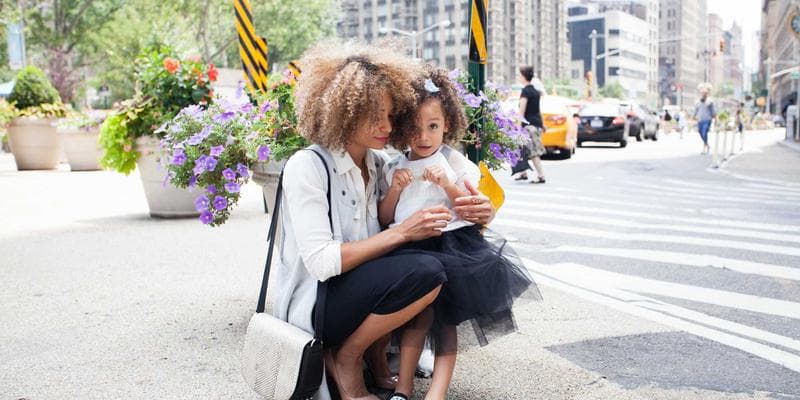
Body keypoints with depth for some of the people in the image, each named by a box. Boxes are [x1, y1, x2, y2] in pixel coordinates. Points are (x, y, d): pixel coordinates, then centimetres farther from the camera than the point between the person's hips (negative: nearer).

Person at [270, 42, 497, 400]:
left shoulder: (379, 164, 4)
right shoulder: (306, 166, -16)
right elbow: (321, 262, -23)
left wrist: (476, 213, -14)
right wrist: (401, 233, -24)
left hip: (358, 290, 7)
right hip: (312, 307, -7)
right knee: (425, 271, -26)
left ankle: (377, 355, 3)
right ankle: (345, 359, -5)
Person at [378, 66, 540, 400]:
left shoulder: (456, 163, 2)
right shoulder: (393, 168, 9)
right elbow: (384, 219, 10)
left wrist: (448, 184, -13)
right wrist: (394, 189, -7)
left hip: (451, 245, -1)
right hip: (410, 249, 2)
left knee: (445, 319, -3)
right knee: (422, 313, -11)